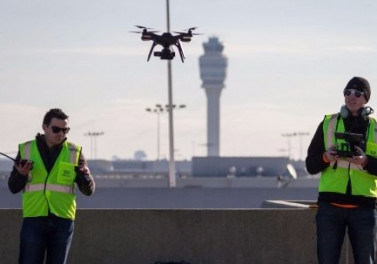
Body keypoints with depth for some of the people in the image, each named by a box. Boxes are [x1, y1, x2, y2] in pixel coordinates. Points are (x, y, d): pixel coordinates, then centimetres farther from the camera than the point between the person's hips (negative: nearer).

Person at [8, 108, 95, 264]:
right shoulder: (26, 150, 5)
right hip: (34, 219, -1)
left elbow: (88, 190, 3)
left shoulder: (74, 152, 6)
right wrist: (21, 174, -15)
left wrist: (85, 176, -19)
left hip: (62, 220, 1)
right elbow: (13, 187, 6)